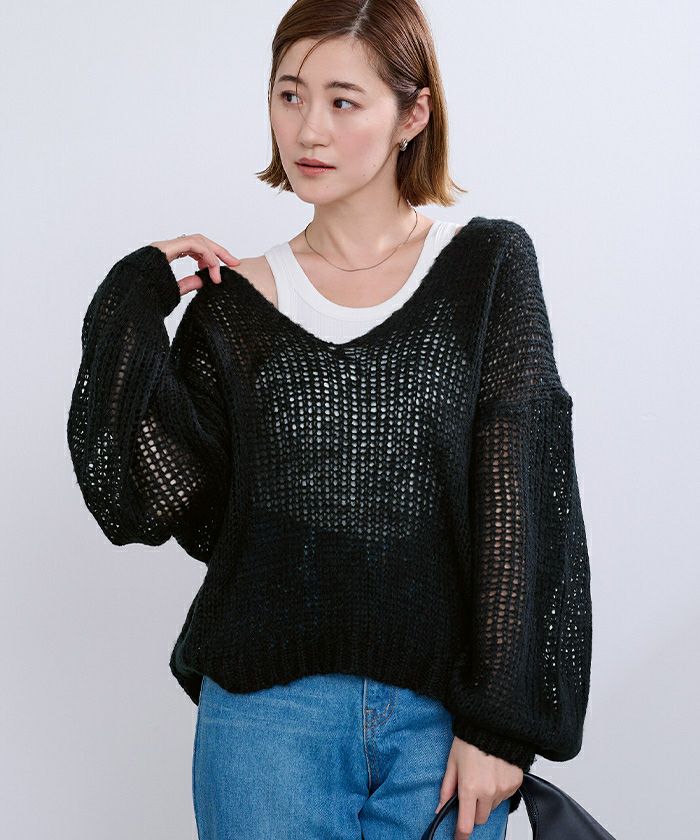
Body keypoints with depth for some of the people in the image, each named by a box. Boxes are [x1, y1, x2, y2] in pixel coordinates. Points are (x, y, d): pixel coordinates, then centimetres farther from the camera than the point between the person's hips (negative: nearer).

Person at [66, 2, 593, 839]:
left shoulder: (486, 267, 0)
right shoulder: (237, 301, 5)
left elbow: (523, 504, -4)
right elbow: (178, 503, -4)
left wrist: (500, 723, -8)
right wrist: (130, 315, -6)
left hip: (443, 714, -1)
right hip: (270, 713, 1)